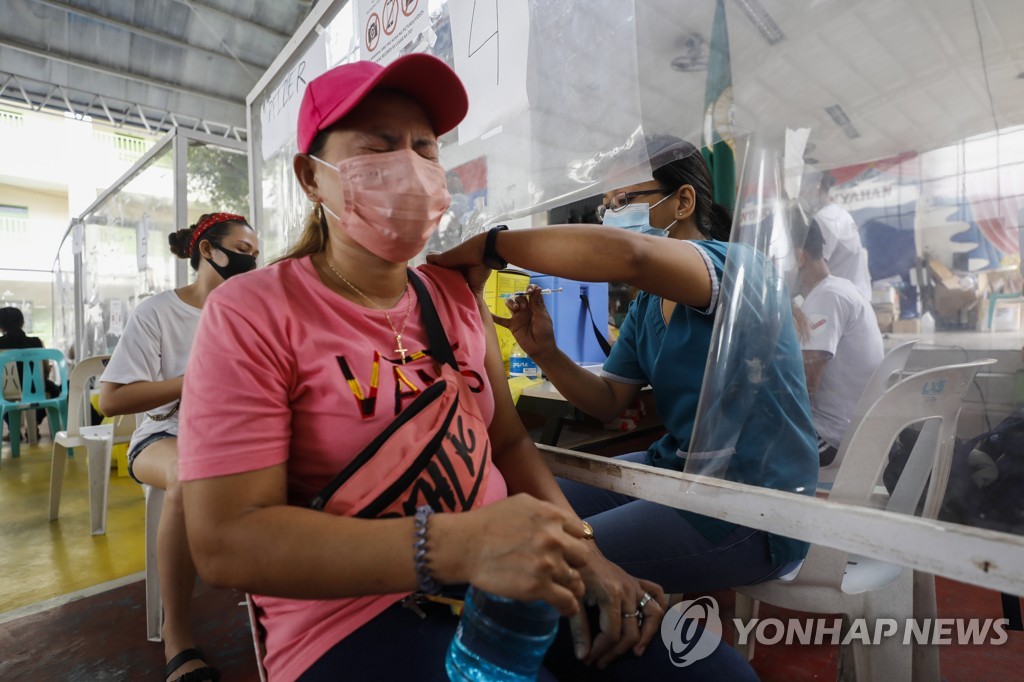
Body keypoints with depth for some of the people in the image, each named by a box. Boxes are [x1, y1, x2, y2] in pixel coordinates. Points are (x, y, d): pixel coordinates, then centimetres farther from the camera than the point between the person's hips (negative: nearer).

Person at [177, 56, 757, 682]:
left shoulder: (457, 294, 5)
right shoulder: (252, 314, -10)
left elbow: (508, 442, 8)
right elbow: (226, 542, -17)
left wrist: (578, 548, -8)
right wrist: (455, 546, -29)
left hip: (513, 577, 5)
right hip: (357, 611, -3)